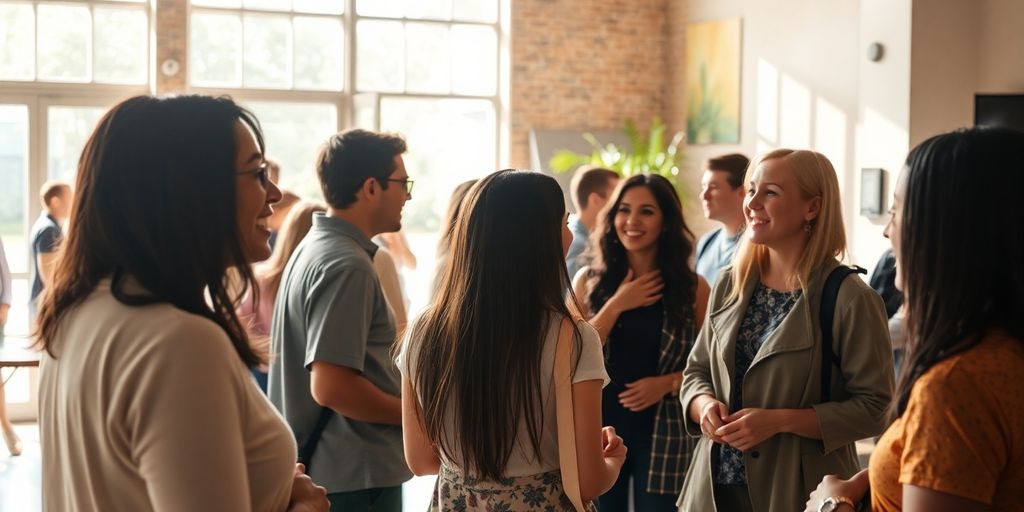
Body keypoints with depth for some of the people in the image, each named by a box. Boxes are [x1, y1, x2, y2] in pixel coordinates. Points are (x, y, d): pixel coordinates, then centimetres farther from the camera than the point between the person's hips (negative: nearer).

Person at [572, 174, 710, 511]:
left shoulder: (692, 288, -2)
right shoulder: (589, 281, 1)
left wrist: (668, 383, -15)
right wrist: (616, 305, -13)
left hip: (664, 436, -1)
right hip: (598, 432, 1)